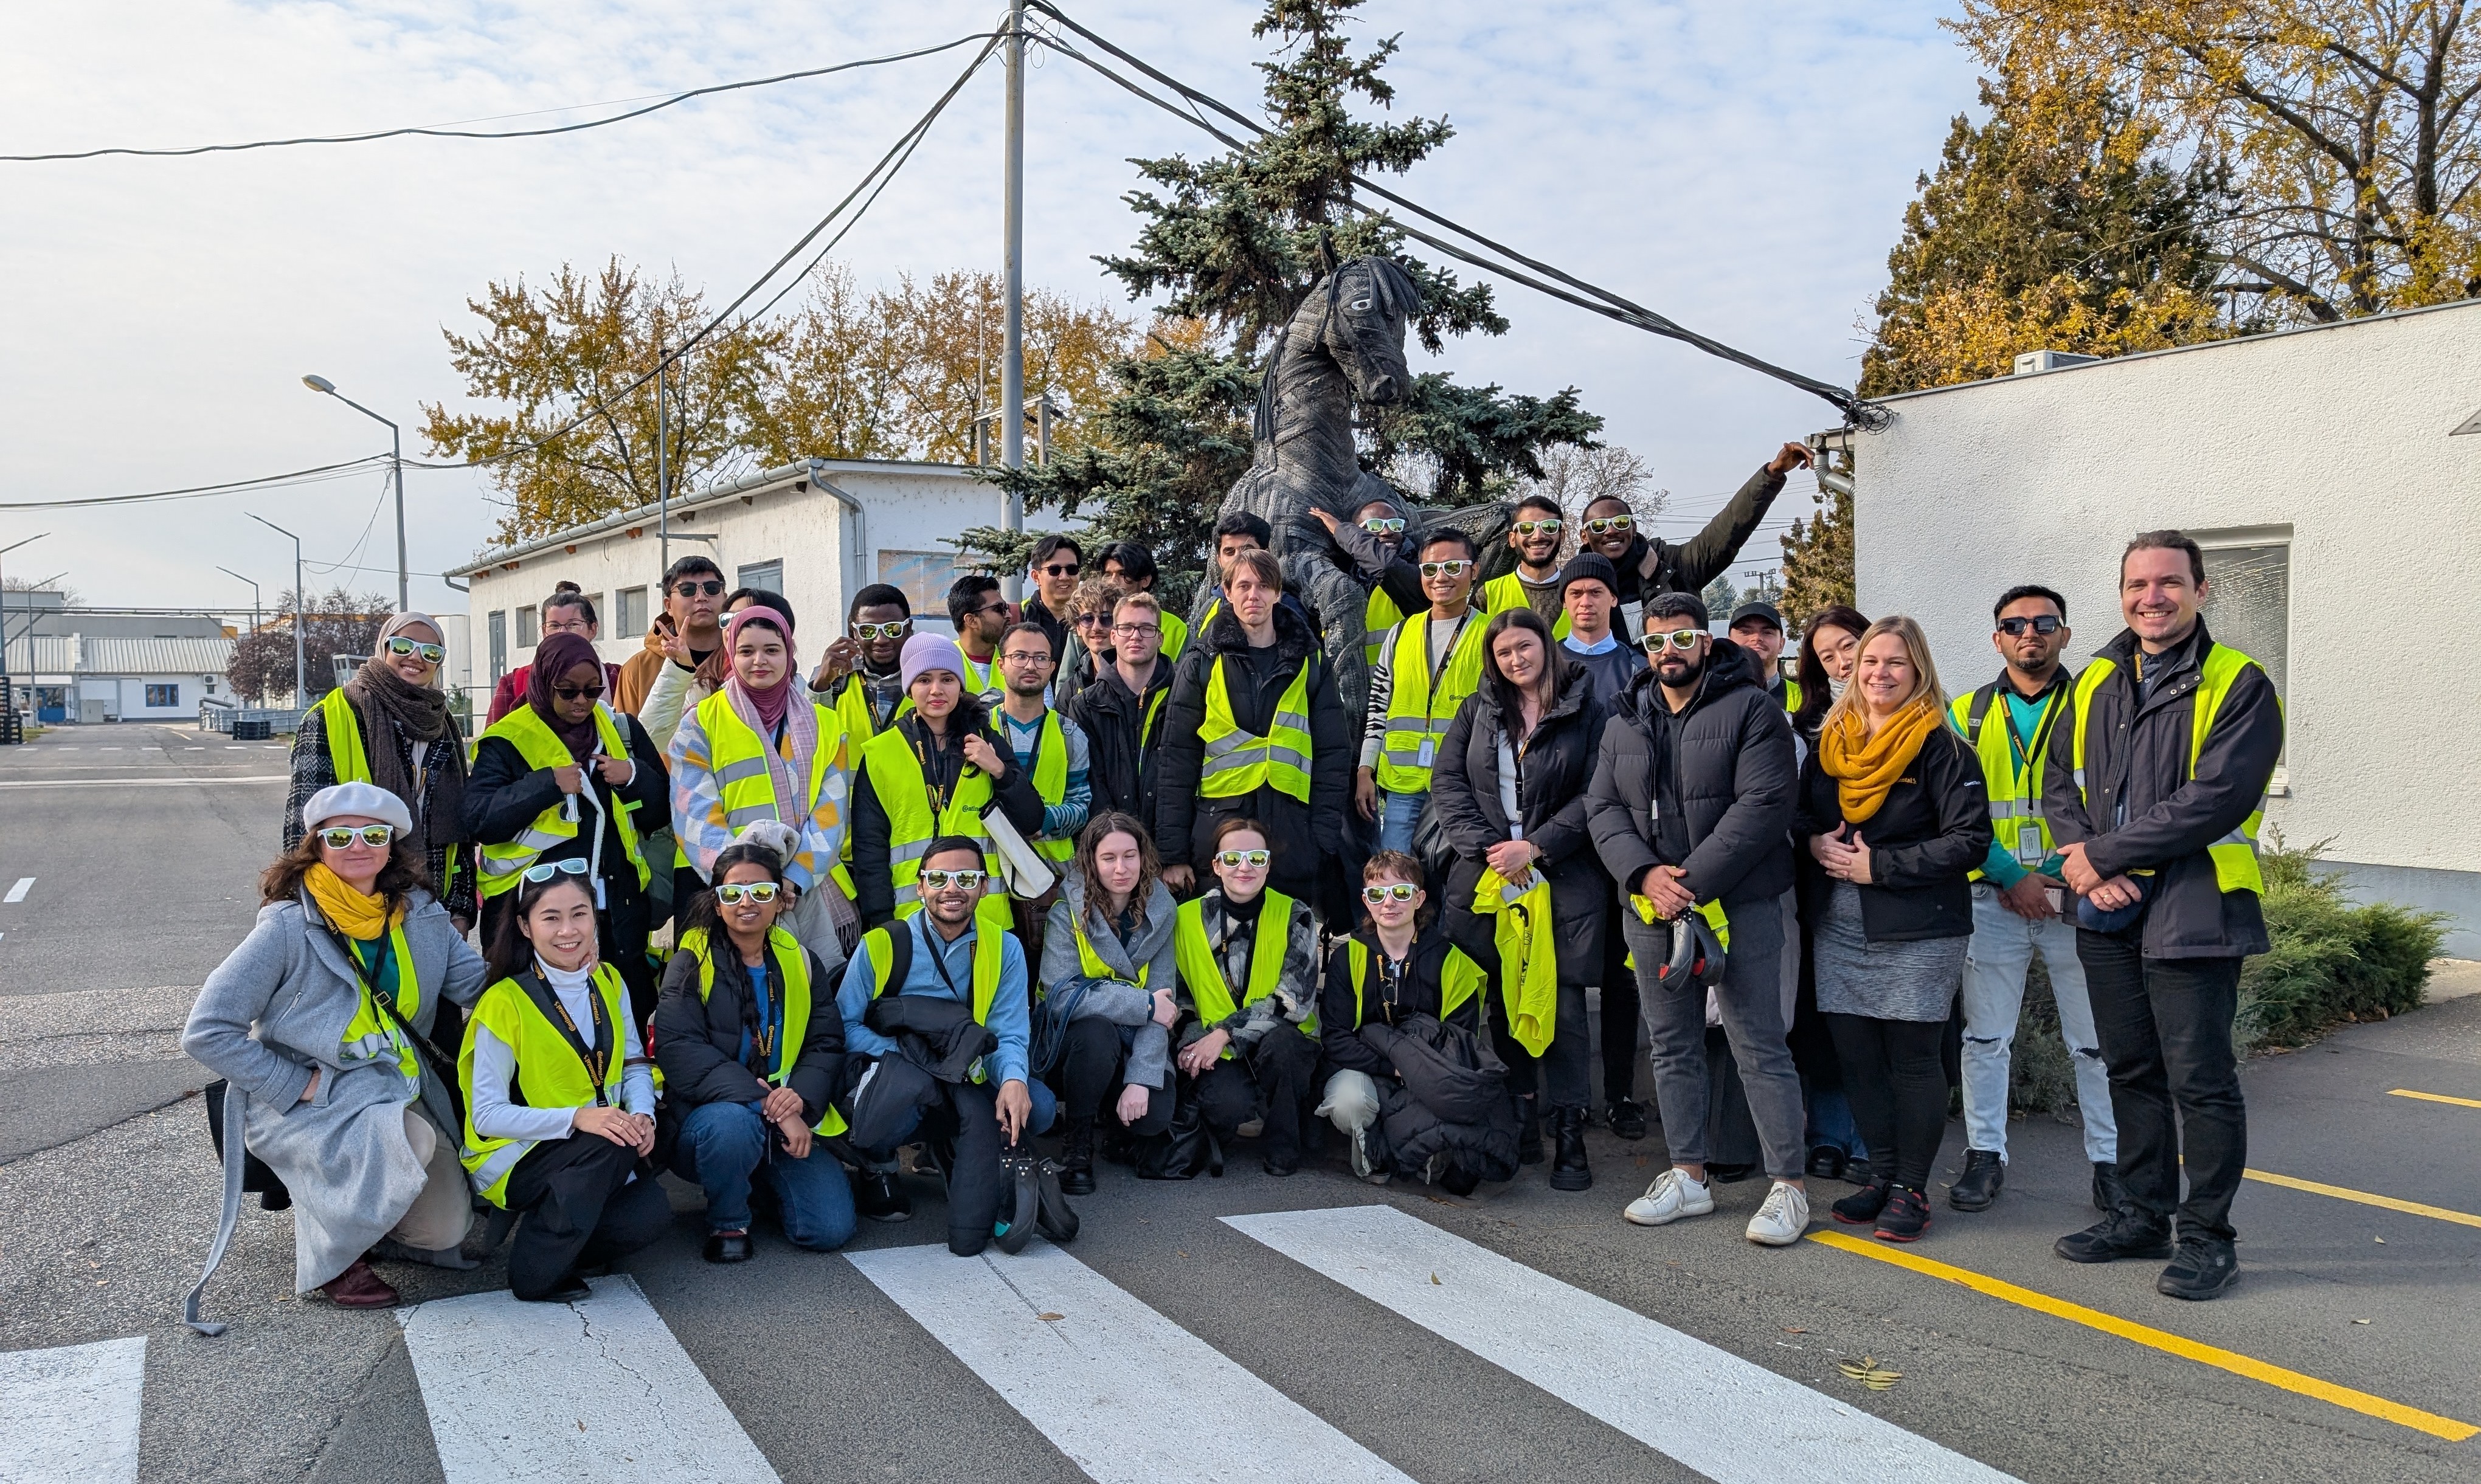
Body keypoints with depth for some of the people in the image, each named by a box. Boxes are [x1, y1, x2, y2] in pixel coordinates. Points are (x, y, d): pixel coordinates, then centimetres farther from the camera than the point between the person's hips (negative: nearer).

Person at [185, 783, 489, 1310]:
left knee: (445, 1228, -11)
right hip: (309, 1103, -4)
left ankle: (354, 1206, 22)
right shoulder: (289, 929, -11)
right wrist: (296, 1087, -15)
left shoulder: (420, 915, 3)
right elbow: (207, 1033, -11)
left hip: (401, 1092, 5)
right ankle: (328, 1253, -6)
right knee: (407, 1138, -34)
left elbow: (480, 985, -1)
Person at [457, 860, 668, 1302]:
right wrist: (577, 1118, -29)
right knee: (609, 1148, -33)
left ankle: (547, 1229, 3)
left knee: (650, 1214, -24)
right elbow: (487, 1114, -15)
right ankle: (536, 1268, -15)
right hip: (513, 1158, -4)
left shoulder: (609, 983, 3)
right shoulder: (505, 1003, -14)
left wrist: (642, 1115, -16)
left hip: (599, 1158, 4)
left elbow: (634, 1065, 7)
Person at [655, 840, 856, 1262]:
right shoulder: (692, 962, -5)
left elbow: (826, 1045, 3)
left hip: (788, 1120, 4)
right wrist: (765, 1105, -27)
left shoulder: (801, 962, 8)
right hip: (708, 1114, -4)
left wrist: (802, 1097, -21)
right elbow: (678, 1050, -18)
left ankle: (766, 1180, 20)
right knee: (733, 1123, -40)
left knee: (831, 1229, -14)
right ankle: (726, 1222, -8)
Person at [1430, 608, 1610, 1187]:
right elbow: (1447, 783, 6)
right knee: (1505, 996, 5)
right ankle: (1522, 1114, 15)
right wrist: (1486, 849, -6)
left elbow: (1594, 795, -3)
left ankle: (1569, 1135, 0)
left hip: (1564, 878, -3)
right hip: (1488, 875, 3)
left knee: (1562, 999, -5)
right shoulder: (1478, 712, 13)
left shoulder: (1585, 713, 3)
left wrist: (1535, 847, -11)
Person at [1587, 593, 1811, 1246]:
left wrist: (1693, 881, -19)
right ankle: (1688, 1176, 24)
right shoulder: (1624, 724, 14)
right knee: (1672, 1048, 12)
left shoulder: (1751, 710, -4)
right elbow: (1603, 809, 7)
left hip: (1738, 906, -6)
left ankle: (1788, 1186, 6)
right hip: (1649, 911, 6)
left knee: (1760, 1047, -3)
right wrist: (1645, 873, -12)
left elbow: (1762, 805, -14)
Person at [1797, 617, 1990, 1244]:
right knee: (1856, 1056, 8)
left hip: (1918, 933, -5)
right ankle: (1882, 1175, 23)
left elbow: (1969, 840, -13)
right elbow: (1801, 813, 20)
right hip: (1840, 928, 5)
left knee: (1913, 1060, 2)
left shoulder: (1941, 748, -7)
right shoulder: (1830, 744, 11)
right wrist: (1815, 842, -3)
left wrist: (1879, 865, -16)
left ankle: (1912, 1188, 14)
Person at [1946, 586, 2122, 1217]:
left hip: (2077, 899, -1)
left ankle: (2111, 1160, 17)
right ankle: (1986, 1154, 19)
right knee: (1985, 1035, 7)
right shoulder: (1967, 715, 7)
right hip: (1994, 899, 2)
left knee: (2096, 1040, 4)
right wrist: (2011, 878, -9)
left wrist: (2071, 876, -15)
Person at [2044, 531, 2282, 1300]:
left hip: (2191, 913, -6)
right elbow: (2060, 781, 9)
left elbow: (2216, 799, -18)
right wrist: (2087, 864, -8)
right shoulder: (2096, 682, 11)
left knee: (2201, 1081, 0)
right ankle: (2144, 1214, 28)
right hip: (2108, 912, 6)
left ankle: (2206, 1236, 13)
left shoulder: (2239, 685, -8)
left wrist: (2103, 853, -16)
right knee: (2131, 1071, 15)